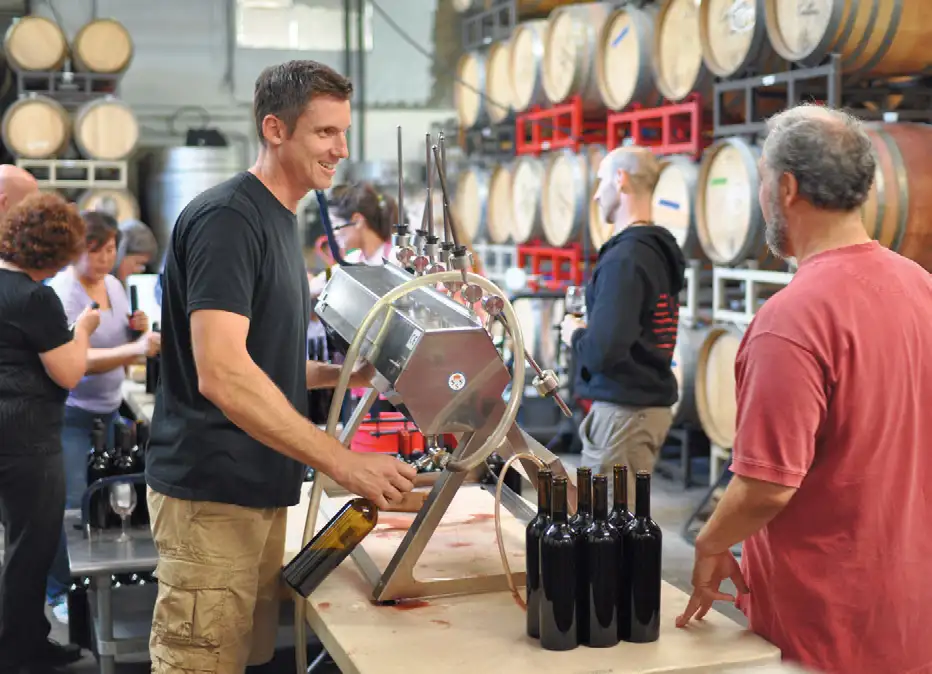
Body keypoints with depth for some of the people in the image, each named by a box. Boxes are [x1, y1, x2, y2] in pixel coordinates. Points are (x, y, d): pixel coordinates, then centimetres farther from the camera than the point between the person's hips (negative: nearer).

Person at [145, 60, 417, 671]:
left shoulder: (281, 222, 14)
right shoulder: (227, 217, -15)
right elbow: (221, 373, -26)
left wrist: (347, 373, 8)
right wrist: (345, 463, -26)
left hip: (260, 491, 9)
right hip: (212, 495, -9)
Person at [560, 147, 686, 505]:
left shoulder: (624, 257, -18)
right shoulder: (660, 251, 9)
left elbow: (602, 351, -24)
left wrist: (574, 334, -5)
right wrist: (590, 326, 8)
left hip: (623, 410, -9)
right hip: (652, 404, 9)